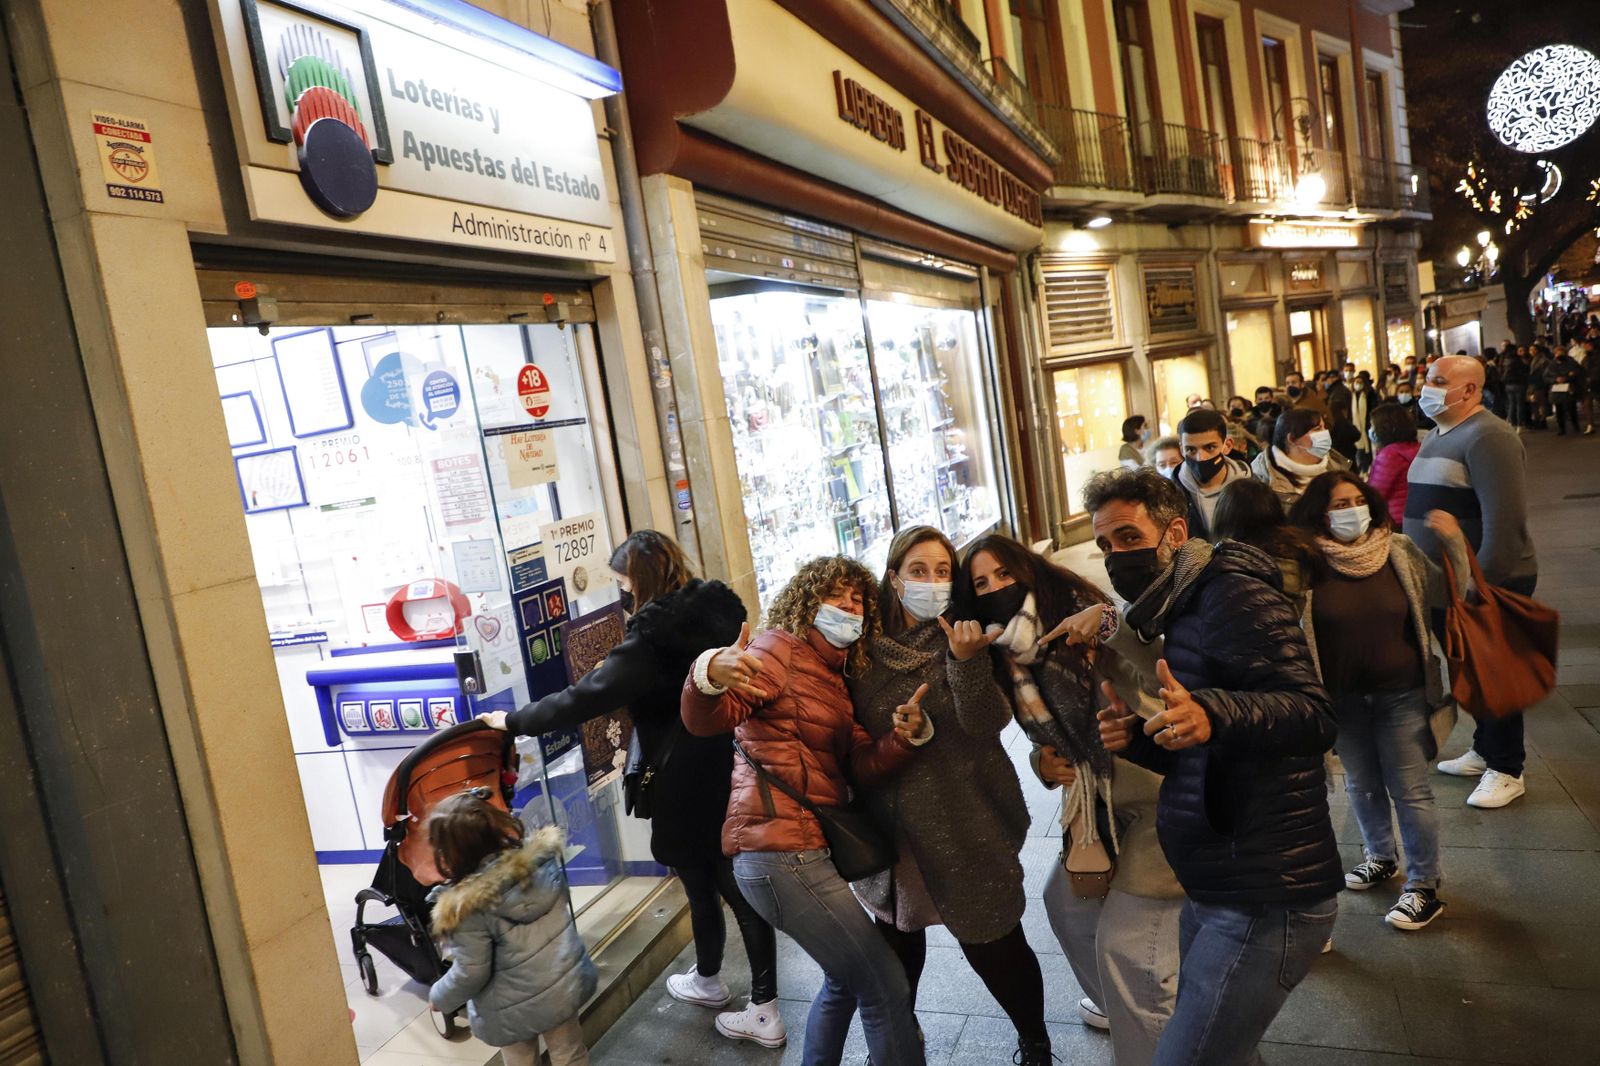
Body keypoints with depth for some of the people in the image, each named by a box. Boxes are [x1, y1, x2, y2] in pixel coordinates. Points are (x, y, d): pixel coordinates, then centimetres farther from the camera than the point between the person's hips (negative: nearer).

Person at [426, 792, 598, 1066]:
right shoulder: (540, 854, -14)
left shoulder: (466, 907, -28)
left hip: (514, 1009, -4)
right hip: (565, 984, 4)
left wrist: (439, 997, 1)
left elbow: (471, 973, -19)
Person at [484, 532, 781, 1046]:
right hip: (737, 773, 7)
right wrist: (617, 670, 18)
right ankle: (764, 1010, 21)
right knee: (744, 887, 13)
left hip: (690, 787, -6)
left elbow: (584, 698, -23)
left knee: (702, 889, 15)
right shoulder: (718, 610, 1)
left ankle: (708, 981, 40)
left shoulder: (652, 637, -20)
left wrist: (515, 722, -11)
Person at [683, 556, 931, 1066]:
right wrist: (710, 674, -45)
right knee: (886, 988, -3)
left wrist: (907, 735, -14)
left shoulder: (836, 678, 18)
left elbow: (864, 766, 5)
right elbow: (706, 719, -23)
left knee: (847, 979, 27)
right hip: (781, 850, -10)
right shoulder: (783, 648, -8)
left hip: (806, 848, 10)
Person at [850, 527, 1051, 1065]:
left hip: (966, 826, -3)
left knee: (994, 947, 9)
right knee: (898, 942, 21)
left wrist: (966, 661, -35)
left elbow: (987, 726, -22)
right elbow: (854, 730, 8)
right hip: (893, 822, 3)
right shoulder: (870, 643, -4)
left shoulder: (966, 637, -10)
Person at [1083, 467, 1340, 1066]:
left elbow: (1315, 714, -25)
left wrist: (1211, 714, -42)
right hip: (1217, 891, 10)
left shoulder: (1229, 595, -14)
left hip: (1263, 900, -10)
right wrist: (1137, 739, 0)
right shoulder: (1180, 614, 16)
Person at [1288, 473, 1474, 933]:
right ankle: (1381, 857, 43)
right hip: (1344, 697, 1)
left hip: (1401, 693, -1)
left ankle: (1424, 887, 22)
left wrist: (1455, 543, -12)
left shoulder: (1399, 551, -8)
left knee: (1409, 790, 6)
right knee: (1362, 785, 19)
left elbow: (1448, 595, 0)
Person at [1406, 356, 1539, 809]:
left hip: (1489, 583, -8)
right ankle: (1484, 751, 34)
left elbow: (1504, 518, -25)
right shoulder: (1436, 437, 12)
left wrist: (1481, 583, -26)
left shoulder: (1487, 437, -18)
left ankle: (1506, 770, 18)